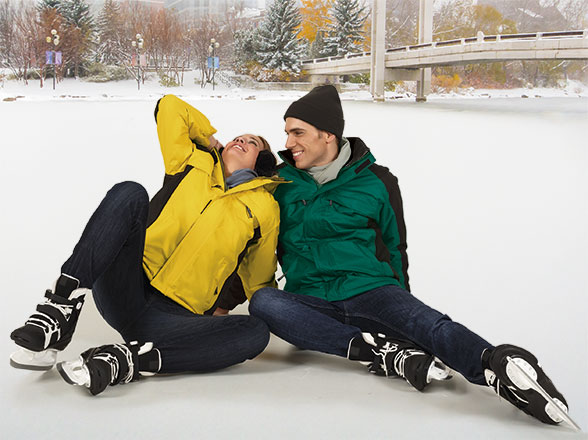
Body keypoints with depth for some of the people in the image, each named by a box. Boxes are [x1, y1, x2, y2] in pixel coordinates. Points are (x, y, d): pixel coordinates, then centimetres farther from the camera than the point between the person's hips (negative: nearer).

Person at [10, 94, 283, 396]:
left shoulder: (265, 207, 16)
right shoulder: (195, 164, 19)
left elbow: (258, 279, 21)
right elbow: (169, 107, 16)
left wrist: (224, 306, 9)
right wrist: (211, 141, 24)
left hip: (176, 317, 0)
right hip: (126, 294, 0)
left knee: (257, 333, -29)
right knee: (129, 194, -23)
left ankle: (125, 360, -36)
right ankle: (62, 306, -34)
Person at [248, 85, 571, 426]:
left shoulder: (377, 182, 8)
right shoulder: (280, 181, 10)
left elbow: (395, 247, 19)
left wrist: (400, 304, 19)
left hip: (369, 290, -1)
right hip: (311, 302, 1)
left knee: (430, 325, -33)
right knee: (262, 302, -33)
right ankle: (382, 353, -40)